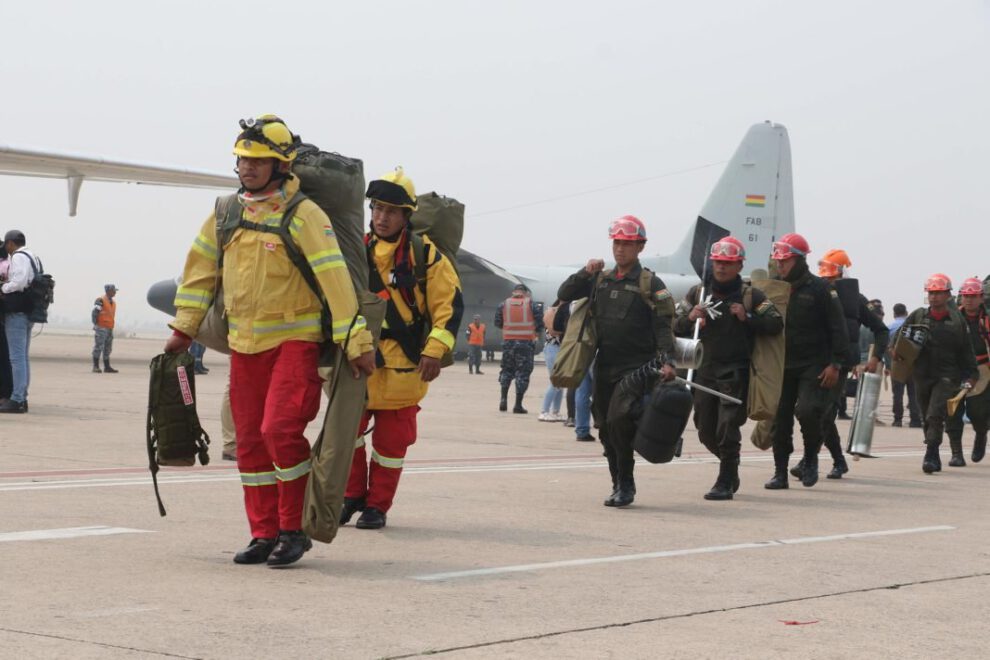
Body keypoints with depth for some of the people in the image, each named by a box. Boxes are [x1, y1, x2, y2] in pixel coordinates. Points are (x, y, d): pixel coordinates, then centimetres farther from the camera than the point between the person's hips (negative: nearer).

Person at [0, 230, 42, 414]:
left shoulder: (18, 257, -10)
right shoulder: (34, 258, 19)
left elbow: (19, 281, -23)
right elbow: (32, 283, 13)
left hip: (16, 312, -10)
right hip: (28, 313, 10)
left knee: (17, 357, -10)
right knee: (23, 357, 12)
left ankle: (16, 400, -12)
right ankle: (22, 398, 14)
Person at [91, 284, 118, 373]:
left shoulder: (113, 302, 16)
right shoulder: (100, 300, -10)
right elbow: (94, 313, -14)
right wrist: (95, 324, -15)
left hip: (109, 328, 8)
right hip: (101, 328, -8)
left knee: (107, 349, 11)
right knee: (98, 347, -8)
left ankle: (107, 367, 15)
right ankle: (95, 367, -7)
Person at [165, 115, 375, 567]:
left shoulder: (303, 216, -13)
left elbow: (335, 279, -16)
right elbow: (200, 269, 17)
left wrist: (356, 343, -18)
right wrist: (184, 328, 16)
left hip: (295, 339, -6)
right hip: (244, 343, 7)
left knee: (280, 429, -17)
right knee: (250, 440, 7)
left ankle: (294, 530, -3)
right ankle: (264, 534, 16)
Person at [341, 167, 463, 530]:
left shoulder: (424, 254, -5)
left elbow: (450, 303, -3)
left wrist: (435, 350, -11)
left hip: (403, 363, -3)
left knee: (391, 439, 3)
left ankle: (377, 505, 15)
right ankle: (352, 496, 20)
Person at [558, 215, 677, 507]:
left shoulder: (650, 284, -2)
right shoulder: (601, 279, 13)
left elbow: (664, 326, -7)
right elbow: (564, 294, 13)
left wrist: (667, 361, -19)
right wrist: (585, 272, -2)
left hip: (636, 367, -6)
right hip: (605, 366, 6)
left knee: (618, 420, -21)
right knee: (606, 428, 8)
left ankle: (625, 484, -8)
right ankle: (619, 485, 20)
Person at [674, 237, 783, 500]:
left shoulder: (751, 296, 1)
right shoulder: (697, 293, 10)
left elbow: (776, 324, -3)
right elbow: (674, 327, 9)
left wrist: (748, 318, -16)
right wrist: (690, 318, -12)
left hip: (735, 372, -4)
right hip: (704, 370, 4)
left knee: (728, 427, -11)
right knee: (706, 430, 10)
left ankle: (725, 482, -4)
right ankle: (730, 469, 34)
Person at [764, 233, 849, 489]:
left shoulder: (820, 289, -4)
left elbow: (837, 329, -5)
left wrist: (835, 364, -11)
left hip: (813, 367, -5)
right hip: (783, 367, 5)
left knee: (807, 411, -19)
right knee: (779, 418, 2)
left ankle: (811, 456, 6)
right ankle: (780, 472, 11)